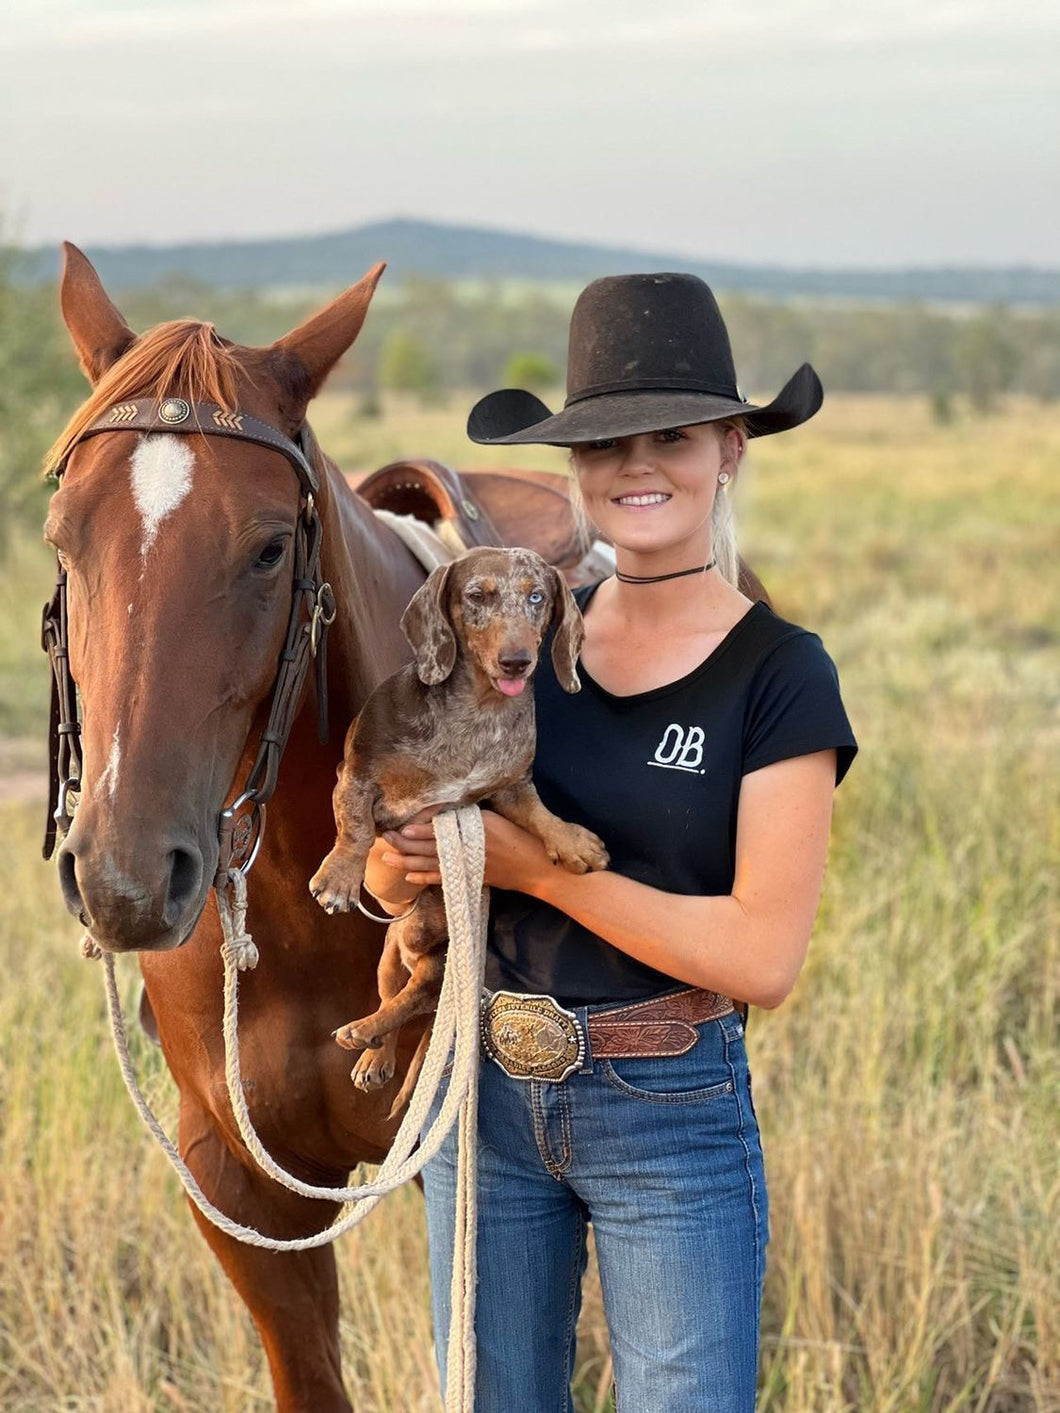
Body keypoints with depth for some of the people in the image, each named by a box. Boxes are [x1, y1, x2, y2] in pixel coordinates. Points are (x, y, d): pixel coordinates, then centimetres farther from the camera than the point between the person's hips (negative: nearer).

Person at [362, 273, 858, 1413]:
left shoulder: (779, 675, -9)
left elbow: (764, 956, -17)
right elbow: (395, 886, 9)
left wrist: (535, 864, -19)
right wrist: (402, 857, -16)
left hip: (675, 1115, -4)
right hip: (486, 1093, 4)